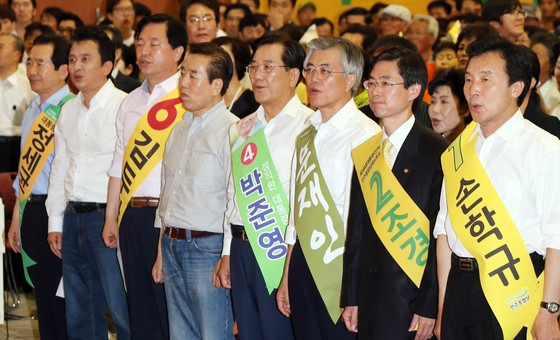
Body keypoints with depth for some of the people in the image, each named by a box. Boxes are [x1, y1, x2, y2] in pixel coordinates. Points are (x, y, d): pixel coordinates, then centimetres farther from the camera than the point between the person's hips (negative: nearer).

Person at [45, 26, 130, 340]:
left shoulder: (124, 107, -10)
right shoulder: (69, 110, 13)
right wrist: (55, 222, 16)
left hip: (108, 217, -7)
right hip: (73, 217, 7)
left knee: (122, 309, -6)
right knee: (79, 313, 13)